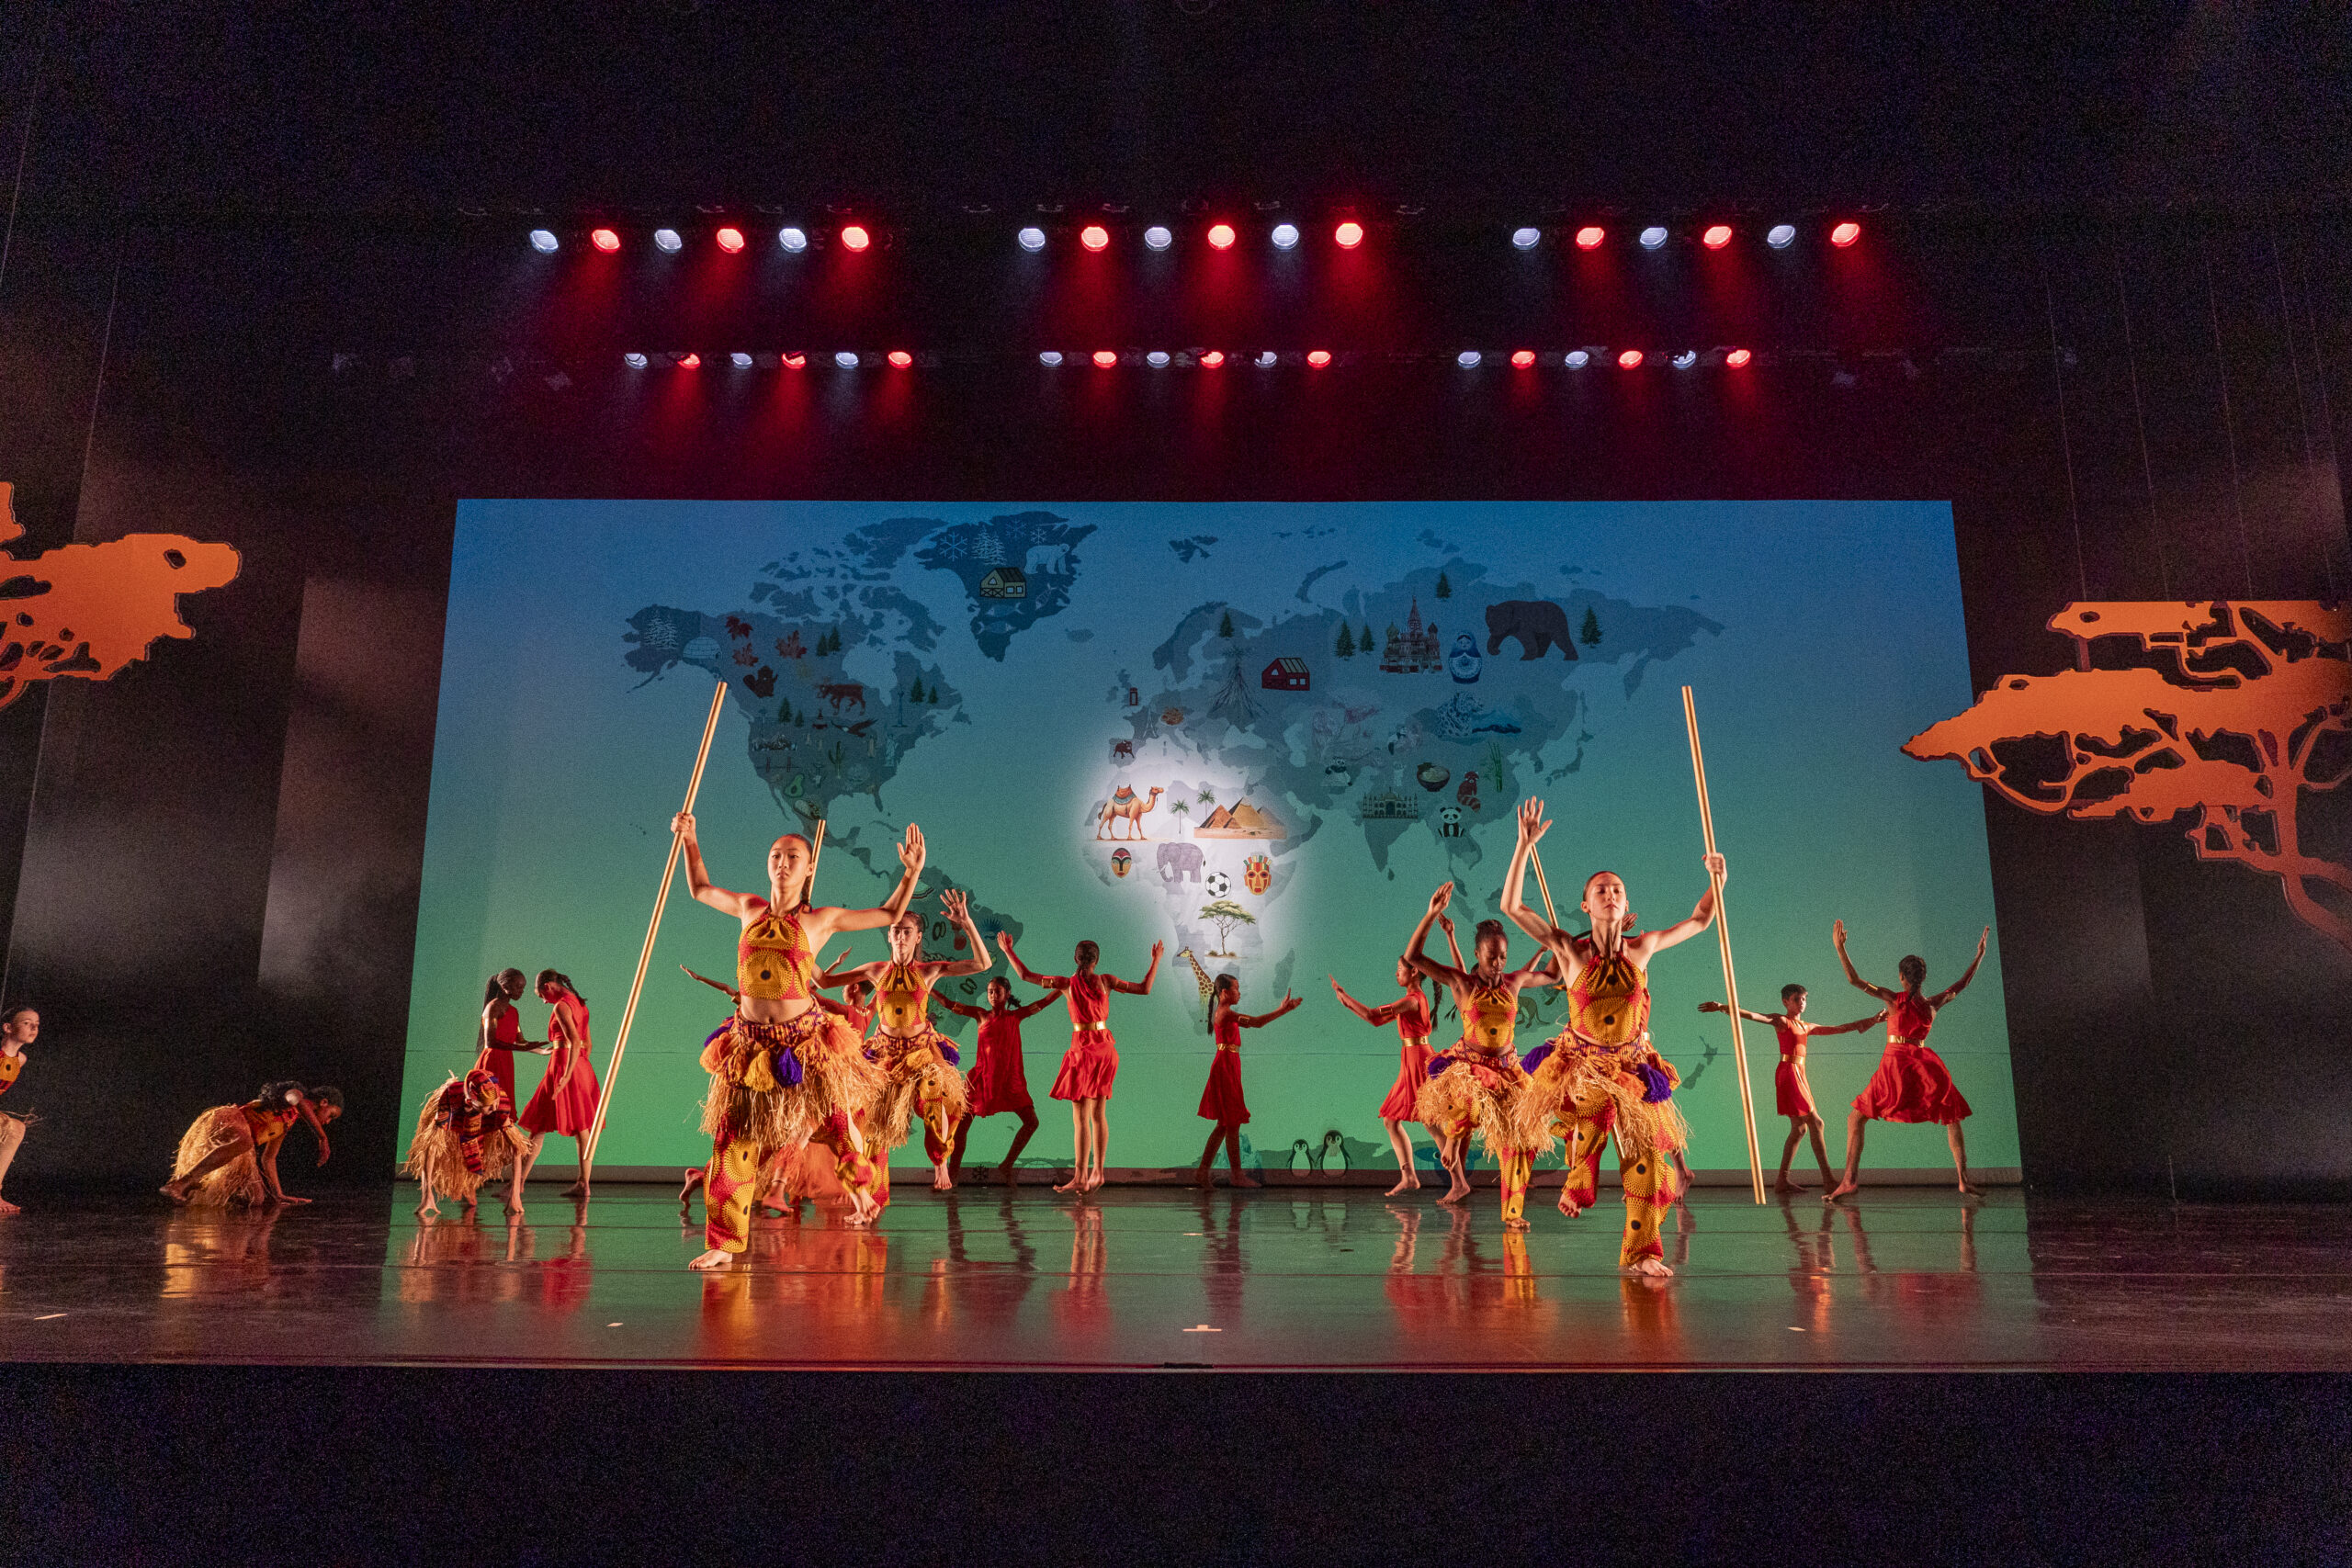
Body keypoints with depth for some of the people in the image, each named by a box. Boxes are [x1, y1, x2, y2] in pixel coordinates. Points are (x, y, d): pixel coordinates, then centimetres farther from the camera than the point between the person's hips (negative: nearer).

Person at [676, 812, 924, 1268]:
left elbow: (890, 915, 11)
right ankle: (723, 1244, 10)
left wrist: (911, 871, 1)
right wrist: (689, 841, 23)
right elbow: (701, 889, 28)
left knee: (835, 1123, 12)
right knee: (733, 1144, 0)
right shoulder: (749, 908, 9)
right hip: (749, 1045, 2)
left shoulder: (822, 919, 2)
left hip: (804, 1043, -2)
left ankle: (860, 1190, 41)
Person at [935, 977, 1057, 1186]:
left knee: (1031, 1122, -6)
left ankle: (1006, 1167, 10)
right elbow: (948, 1003, 1)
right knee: (961, 1125, -5)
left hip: (1009, 1079, 1)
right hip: (982, 1076, -1)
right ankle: (952, 1173, 10)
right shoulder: (982, 1015, 3)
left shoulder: (1015, 1016, 4)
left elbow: (1045, 1002, 2)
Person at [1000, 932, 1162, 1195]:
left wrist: (1008, 951, 7)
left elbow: (1026, 975, -4)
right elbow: (1145, 988, 3)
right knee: (1098, 1114, 12)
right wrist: (1156, 960, 14)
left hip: (1082, 1050, -4)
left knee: (1080, 1116, -4)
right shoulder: (1106, 981, 0)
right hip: (1105, 1049, 4)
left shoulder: (1067, 984, -6)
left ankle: (1080, 1178, -6)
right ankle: (1097, 1172, 15)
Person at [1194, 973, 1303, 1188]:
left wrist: (1281, 1009, 16)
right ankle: (1236, 1175, 4)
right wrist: (1282, 1010, -19)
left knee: (1224, 1125, 12)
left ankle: (1202, 1173, 14)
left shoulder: (1225, 1013, 18)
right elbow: (1257, 1023, -22)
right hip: (1225, 1067, -10)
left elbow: (1252, 1022, 19)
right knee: (1233, 1124, -3)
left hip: (1227, 1068, 10)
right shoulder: (1225, 1012, -13)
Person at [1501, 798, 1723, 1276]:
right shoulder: (1570, 950, -10)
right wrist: (1525, 846, -24)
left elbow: (1699, 921, 12)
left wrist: (1715, 881, -6)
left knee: (1646, 1153, 1)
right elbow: (1511, 906, -19)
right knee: (1586, 1137, -12)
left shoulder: (1643, 947, -2)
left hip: (1632, 1065, 2)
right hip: (1579, 1064, -2)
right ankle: (1577, 1190, 25)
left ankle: (1641, 1252, 13)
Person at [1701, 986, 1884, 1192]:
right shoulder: (1782, 1021, -4)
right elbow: (1752, 1016, -17)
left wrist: (1871, 1020, 24)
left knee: (1799, 1128, 7)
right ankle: (1828, 1178, -6)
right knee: (1815, 1122, -10)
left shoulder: (1806, 1027, 18)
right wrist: (1722, 1007, -32)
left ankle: (1782, 1180, 10)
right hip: (1788, 1072, -9)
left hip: (1799, 1075, 9)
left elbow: (1839, 1028, 23)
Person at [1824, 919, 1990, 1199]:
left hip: (1895, 1065, -3)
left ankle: (1849, 1179, -11)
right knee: (1952, 1120, 24)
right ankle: (1964, 1179, 16)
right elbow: (1962, 984, 19)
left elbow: (1854, 979, -11)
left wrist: (1840, 948, -11)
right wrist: (1980, 954, 25)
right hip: (1925, 1068, 3)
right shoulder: (1933, 1004, 4)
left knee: (1855, 1119, 3)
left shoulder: (1893, 999, -5)